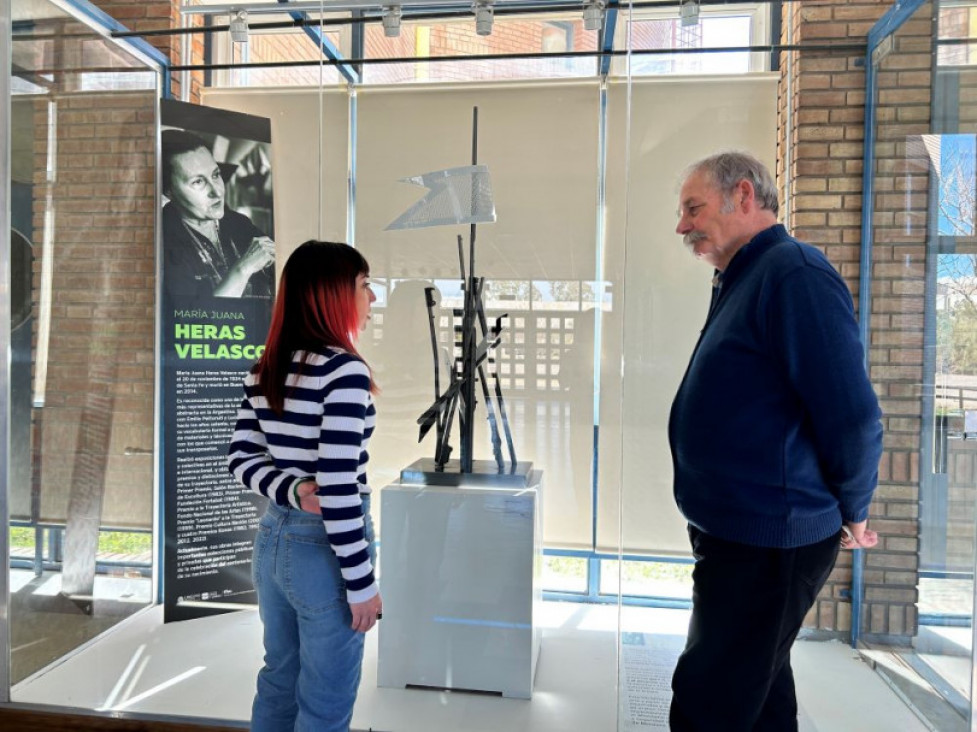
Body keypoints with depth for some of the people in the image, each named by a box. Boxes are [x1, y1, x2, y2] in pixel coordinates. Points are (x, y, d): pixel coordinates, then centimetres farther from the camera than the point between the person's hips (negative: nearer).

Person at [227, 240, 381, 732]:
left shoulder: (265, 370, 4)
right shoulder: (343, 370, -21)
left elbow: (241, 458, 4)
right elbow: (337, 487, -24)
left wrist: (292, 491, -11)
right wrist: (362, 581, -16)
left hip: (274, 538, 8)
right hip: (324, 549, -8)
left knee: (279, 683, 25)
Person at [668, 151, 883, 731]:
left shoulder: (794, 273, -17)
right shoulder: (742, 281, 13)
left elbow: (853, 416, -21)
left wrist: (852, 513, -5)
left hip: (769, 543, -10)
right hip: (742, 531, 10)